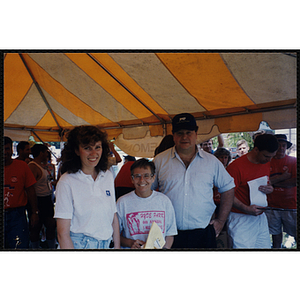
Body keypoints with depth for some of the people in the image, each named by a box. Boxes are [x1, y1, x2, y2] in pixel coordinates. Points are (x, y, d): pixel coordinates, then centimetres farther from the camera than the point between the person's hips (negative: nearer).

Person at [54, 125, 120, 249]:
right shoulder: (67, 181, -14)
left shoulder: (108, 176, 2)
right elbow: (63, 233, -14)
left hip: (106, 244, 5)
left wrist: (117, 247, 1)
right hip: (78, 244, -4)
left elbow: (114, 217, 5)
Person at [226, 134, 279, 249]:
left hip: (261, 217, 7)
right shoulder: (236, 166, -18)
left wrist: (269, 189, -2)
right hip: (241, 219, -7)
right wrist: (246, 209, -25)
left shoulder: (266, 163, 7)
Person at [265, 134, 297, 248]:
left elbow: (295, 181, -11)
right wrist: (282, 177, -14)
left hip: (291, 205, -1)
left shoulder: (294, 161, 1)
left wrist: (274, 182, -9)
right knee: (276, 233, 12)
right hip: (273, 205, 1)